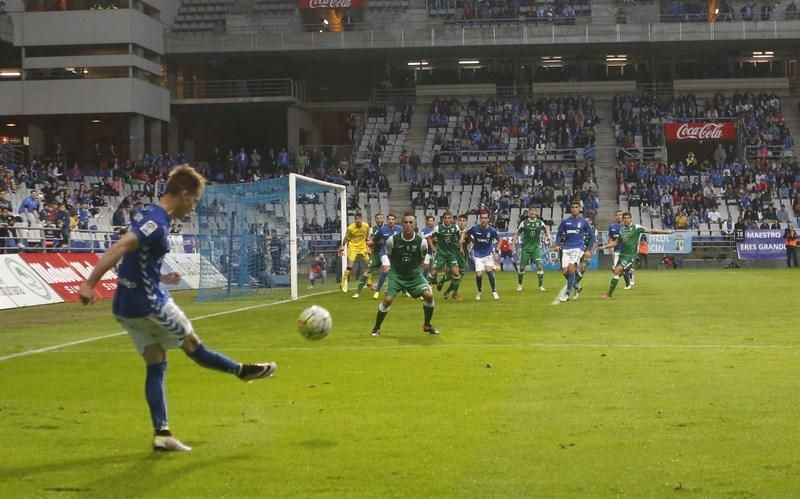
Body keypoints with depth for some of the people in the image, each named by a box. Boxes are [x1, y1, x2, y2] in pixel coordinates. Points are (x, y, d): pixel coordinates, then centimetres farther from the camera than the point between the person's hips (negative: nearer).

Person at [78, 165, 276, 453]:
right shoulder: (157, 222, -19)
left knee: (155, 365, 10)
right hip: (150, 304, -9)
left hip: (127, 308, 9)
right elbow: (119, 248, -31)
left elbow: (135, 260, 20)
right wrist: (90, 284, -38)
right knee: (194, 347, 13)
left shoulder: (148, 216, 11)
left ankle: (161, 433, 8)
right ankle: (242, 371, 34)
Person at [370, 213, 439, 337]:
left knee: (429, 295, -14)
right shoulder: (392, 240, -17)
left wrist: (413, 267, 6)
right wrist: (395, 267, 9)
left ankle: (427, 325, 10)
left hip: (414, 274, 1)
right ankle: (376, 328, 6)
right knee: (387, 299, -15)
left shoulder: (421, 242, -15)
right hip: (396, 274, -1)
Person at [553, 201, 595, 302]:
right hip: (566, 248, 3)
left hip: (578, 248, -3)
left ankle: (567, 294, -15)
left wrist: (589, 250, 3)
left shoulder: (584, 222, 3)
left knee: (571, 268, -20)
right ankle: (576, 287, 25)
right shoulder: (565, 222, 9)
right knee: (565, 272, -4)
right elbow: (559, 234, 16)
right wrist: (557, 245, -1)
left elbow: (592, 236, 10)